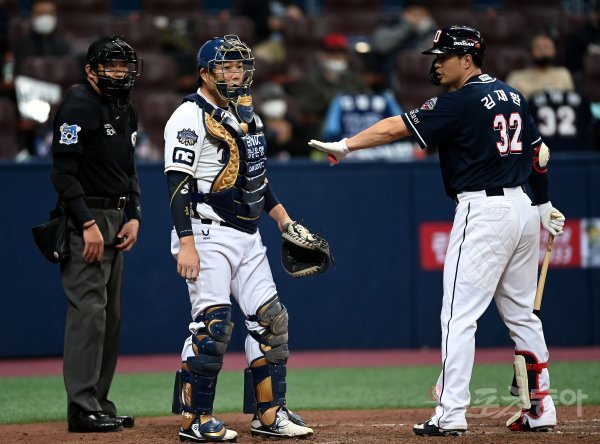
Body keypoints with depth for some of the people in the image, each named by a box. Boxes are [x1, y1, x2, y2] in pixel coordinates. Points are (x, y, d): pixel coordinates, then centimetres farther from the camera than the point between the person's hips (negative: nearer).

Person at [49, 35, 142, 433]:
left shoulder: (126, 112, 15)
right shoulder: (79, 106, -12)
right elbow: (64, 172, -18)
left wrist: (134, 216, 8)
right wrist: (88, 224, -22)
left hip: (116, 220, 9)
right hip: (86, 220, -9)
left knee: (111, 315, 11)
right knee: (89, 310, -12)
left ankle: (99, 403, 16)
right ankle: (83, 410, -12)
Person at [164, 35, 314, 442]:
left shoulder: (245, 115, 15)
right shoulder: (191, 117, -11)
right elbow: (178, 183, -17)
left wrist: (285, 221, 21)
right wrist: (186, 244, -24)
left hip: (247, 238, 9)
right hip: (208, 235, -9)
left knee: (271, 318, 6)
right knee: (213, 324, -12)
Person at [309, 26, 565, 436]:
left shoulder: (461, 101, -11)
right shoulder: (513, 96, 13)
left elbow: (397, 128, -16)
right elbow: (538, 152, 18)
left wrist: (345, 146, -15)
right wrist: (544, 206, 26)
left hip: (483, 210, -9)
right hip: (523, 208, 9)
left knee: (459, 316, -6)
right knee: (522, 313, 14)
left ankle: (451, 414, -10)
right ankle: (541, 410, 15)